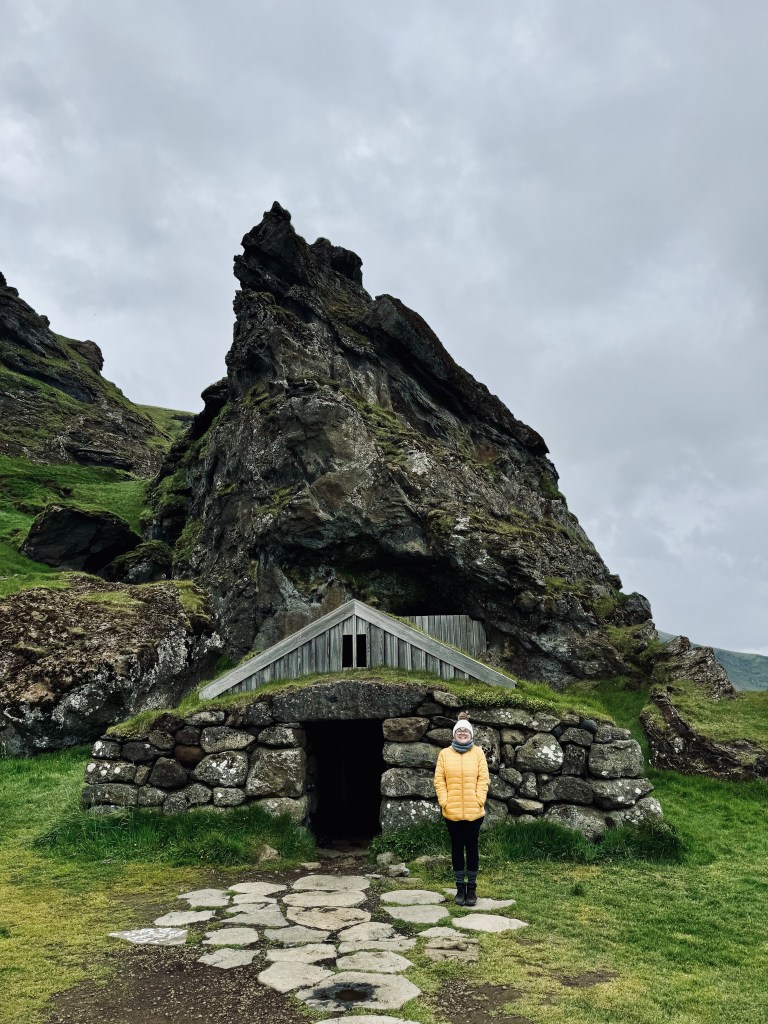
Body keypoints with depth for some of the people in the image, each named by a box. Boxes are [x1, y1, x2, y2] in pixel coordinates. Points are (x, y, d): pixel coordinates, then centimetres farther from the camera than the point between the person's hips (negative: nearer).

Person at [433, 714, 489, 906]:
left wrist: (479, 800, -10)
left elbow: (483, 778, -1)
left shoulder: (478, 752, 2)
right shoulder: (445, 753, 3)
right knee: (457, 848, 10)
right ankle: (460, 887, 20)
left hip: (474, 811, -1)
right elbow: (439, 780, 1)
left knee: (471, 848, 7)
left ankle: (472, 887, 18)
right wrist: (444, 801, -7)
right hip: (452, 811, 1)